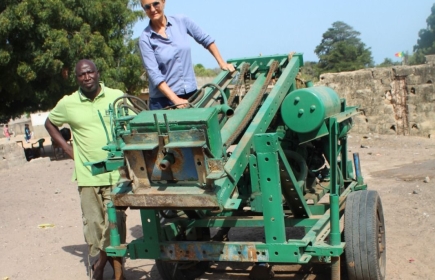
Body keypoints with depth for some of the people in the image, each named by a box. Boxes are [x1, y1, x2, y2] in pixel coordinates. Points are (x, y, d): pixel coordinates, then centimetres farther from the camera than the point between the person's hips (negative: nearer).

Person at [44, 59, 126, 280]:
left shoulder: (116, 96, 0)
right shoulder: (68, 103, 2)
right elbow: (49, 123, 19)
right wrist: (68, 149, 9)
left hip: (116, 173, -1)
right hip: (87, 175, 1)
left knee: (114, 222, -4)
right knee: (93, 224, 4)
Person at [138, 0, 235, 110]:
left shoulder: (181, 21, -1)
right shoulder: (145, 38, -9)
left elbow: (206, 39, 13)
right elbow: (154, 74, -15)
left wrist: (222, 63, 9)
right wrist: (175, 99, -23)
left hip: (190, 93, 3)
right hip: (163, 99, -3)